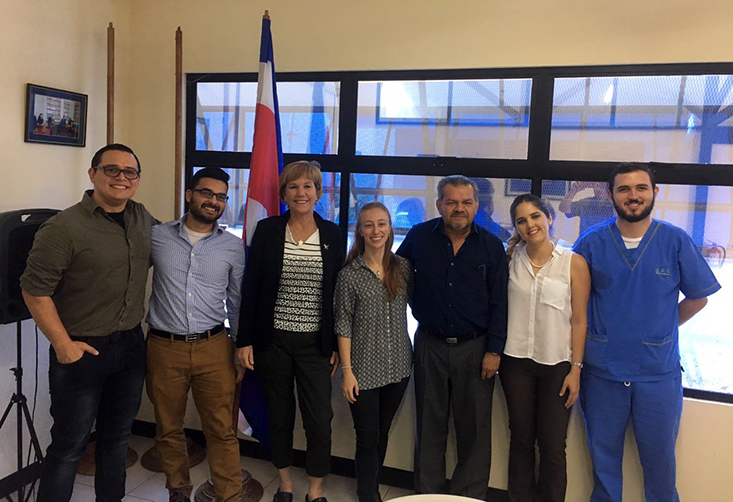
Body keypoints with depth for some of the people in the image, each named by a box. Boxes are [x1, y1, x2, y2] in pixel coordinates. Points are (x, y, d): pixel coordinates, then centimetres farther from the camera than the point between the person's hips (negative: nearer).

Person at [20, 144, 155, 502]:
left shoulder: (143, 218, 3)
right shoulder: (64, 228, -17)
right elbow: (35, 291, -15)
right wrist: (63, 345, -16)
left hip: (131, 346, 6)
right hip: (82, 350, -6)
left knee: (117, 437, 20)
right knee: (69, 445, 8)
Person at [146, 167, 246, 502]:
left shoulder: (233, 246, 3)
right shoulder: (157, 236, 2)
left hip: (214, 349, 0)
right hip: (164, 348, 1)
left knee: (222, 431, 2)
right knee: (169, 429, 14)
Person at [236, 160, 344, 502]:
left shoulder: (332, 235, 1)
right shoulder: (267, 230, -1)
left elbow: (338, 292, 3)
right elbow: (250, 288, 0)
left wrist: (338, 345, 2)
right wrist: (244, 340, -3)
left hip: (316, 343, 0)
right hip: (272, 341, 0)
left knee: (320, 418, 0)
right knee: (279, 415, 13)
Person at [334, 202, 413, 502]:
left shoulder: (403, 268, 0)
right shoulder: (350, 274, -9)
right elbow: (343, 325, -7)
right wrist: (347, 370, -9)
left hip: (398, 366, 4)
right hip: (365, 370, -3)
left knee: (382, 433, 18)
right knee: (367, 438, 5)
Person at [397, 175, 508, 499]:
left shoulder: (491, 246, -3)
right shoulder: (419, 237, -1)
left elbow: (499, 303, -3)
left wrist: (494, 351, -6)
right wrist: (417, 305, 6)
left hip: (475, 347, -1)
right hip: (430, 346, 1)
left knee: (474, 428, 7)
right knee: (430, 424, 12)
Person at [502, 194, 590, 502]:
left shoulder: (574, 263, -6)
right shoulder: (510, 259, 1)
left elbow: (579, 320, -4)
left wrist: (576, 369, -6)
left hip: (557, 365, -2)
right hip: (517, 362, 2)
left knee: (552, 447, 5)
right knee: (521, 440, 14)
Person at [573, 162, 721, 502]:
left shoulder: (676, 241, -4)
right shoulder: (592, 242, -4)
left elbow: (697, 297, 6)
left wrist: (661, 328, 3)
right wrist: (595, 334, -1)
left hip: (659, 370, 0)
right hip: (602, 370, 1)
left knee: (659, 458, 13)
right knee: (603, 456, 15)